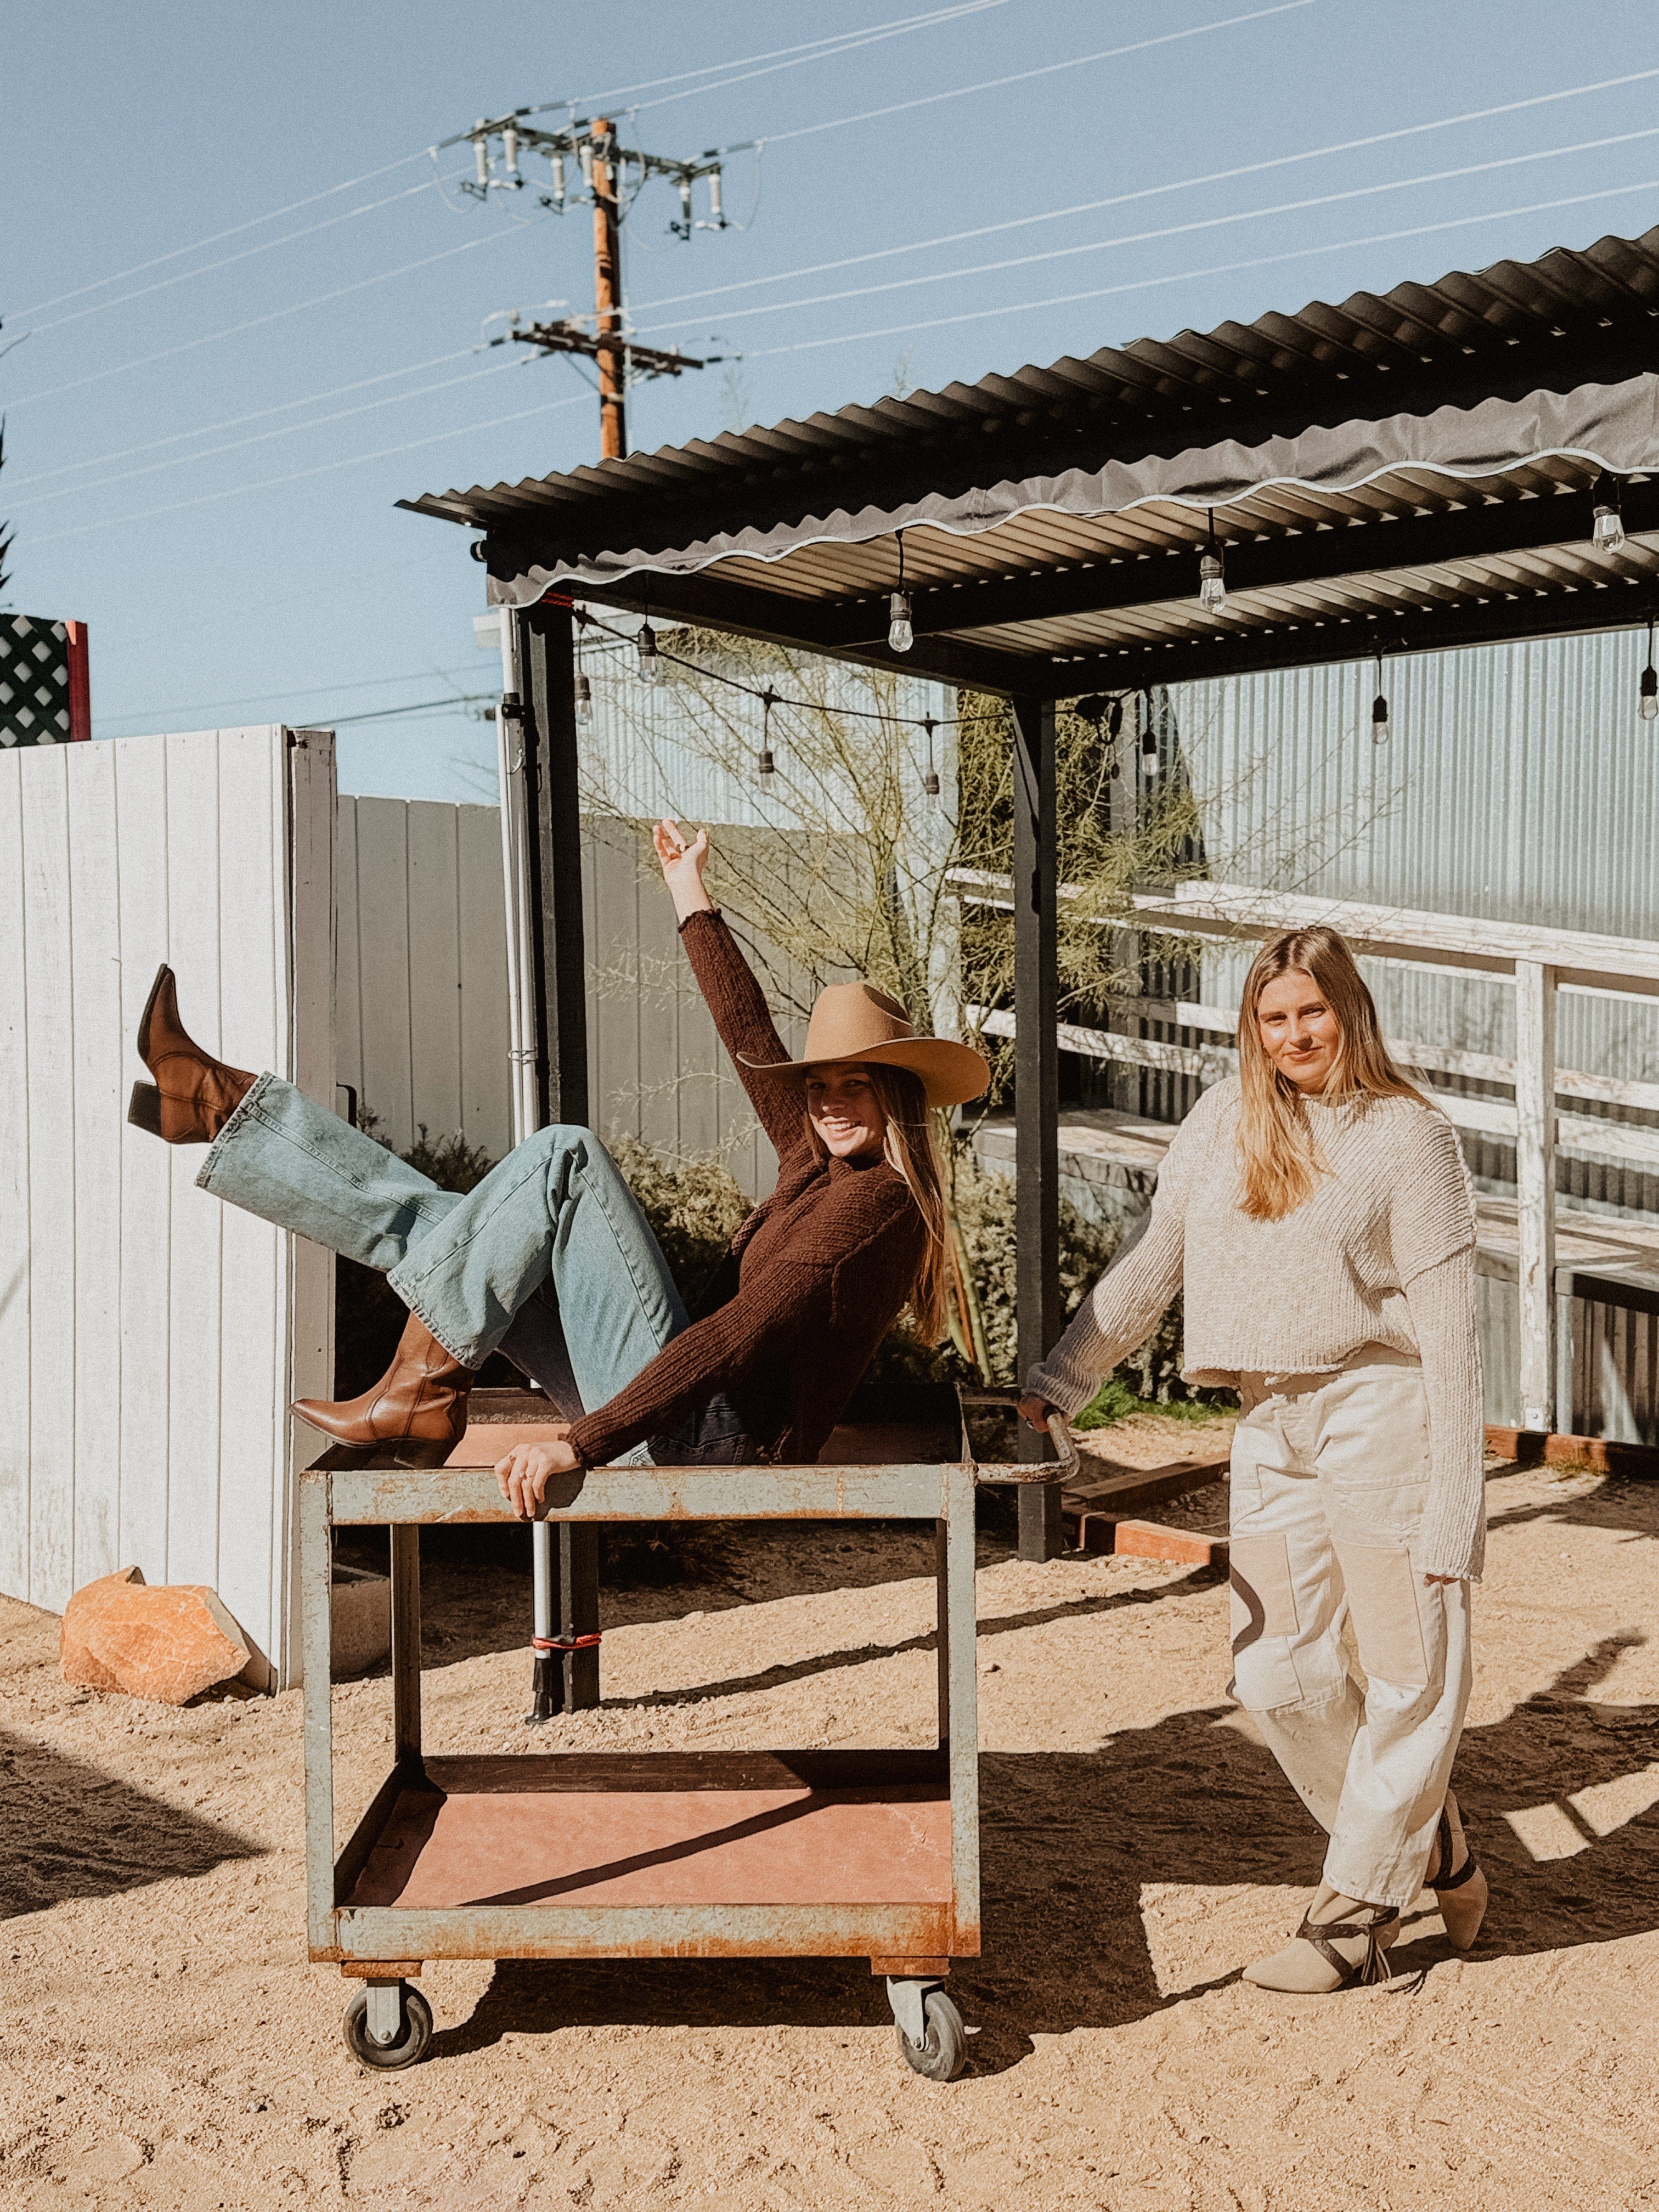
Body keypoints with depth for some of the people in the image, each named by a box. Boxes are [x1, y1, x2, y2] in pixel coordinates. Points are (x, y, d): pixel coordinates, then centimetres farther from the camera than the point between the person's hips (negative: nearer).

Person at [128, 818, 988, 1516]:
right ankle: (219, 1107, 13)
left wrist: (580, 1442, -31)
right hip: (668, 1409, 9)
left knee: (566, 1155, -16)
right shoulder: (823, 1163, 14)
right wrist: (690, 897, 34)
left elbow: (735, 1335, -25)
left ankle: (424, 1388, -14)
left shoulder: (876, 1202, -14)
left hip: (707, 1435, -9)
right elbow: (753, 1042, 26)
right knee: (442, 1227, 7)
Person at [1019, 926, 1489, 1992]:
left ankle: (1358, 1912, 17)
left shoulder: (1407, 1133, -3)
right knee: (1278, 1675, 5)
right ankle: (1429, 1839, 27)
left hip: (1381, 1412, -5)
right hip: (1271, 1426, 5)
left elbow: (1448, 1315, -7)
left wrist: (1455, 1496, -12)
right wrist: (1052, 1386, 15)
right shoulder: (1224, 1121, 11)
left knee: (1410, 1669, 2)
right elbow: (1153, 1265, 18)